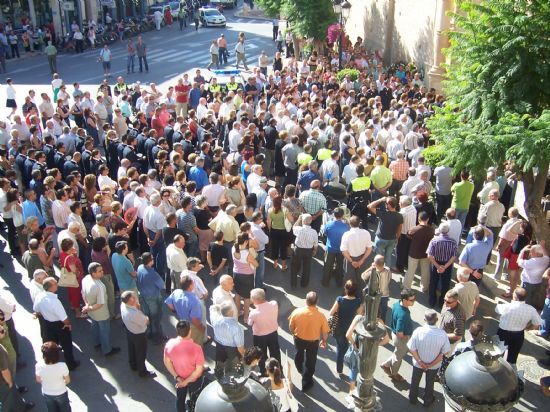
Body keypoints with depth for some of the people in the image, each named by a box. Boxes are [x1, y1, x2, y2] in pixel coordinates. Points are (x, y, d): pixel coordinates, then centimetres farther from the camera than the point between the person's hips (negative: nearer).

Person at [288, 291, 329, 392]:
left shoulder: (297, 311, -24)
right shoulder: (320, 316, -26)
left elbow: (291, 327, -9)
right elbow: (325, 332, -13)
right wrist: (324, 341, 8)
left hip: (299, 339, 2)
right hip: (313, 342, -2)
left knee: (299, 355, 34)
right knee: (310, 362, 21)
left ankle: (301, 370, 62)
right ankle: (306, 384, 35)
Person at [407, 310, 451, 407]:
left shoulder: (418, 331, -30)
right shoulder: (442, 334, -27)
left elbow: (411, 349, -23)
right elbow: (445, 352, -18)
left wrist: (420, 362, -13)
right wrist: (431, 364, -13)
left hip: (418, 363, 0)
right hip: (435, 365, 1)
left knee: (415, 381, 26)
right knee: (430, 382, 27)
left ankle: (413, 398, 48)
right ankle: (427, 400, 49)